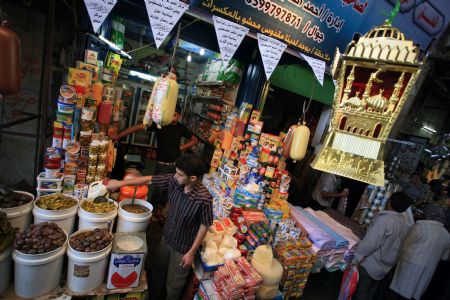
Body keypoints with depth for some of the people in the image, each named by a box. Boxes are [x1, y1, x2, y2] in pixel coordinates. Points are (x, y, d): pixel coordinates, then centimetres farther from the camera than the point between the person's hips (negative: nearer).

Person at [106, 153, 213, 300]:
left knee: (173, 284, 18)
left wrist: (191, 252, -14)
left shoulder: (204, 199, -33)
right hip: (166, 238, 6)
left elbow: (204, 226, -20)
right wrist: (121, 183, -7)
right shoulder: (173, 181, -19)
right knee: (156, 271, 28)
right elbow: (148, 180, -8)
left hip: (183, 248, -6)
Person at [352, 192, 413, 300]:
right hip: (385, 267, 7)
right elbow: (395, 245, 8)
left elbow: (369, 243, -26)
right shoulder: (404, 224, 1)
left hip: (369, 266, -7)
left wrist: (355, 259, -18)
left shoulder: (384, 219, -24)